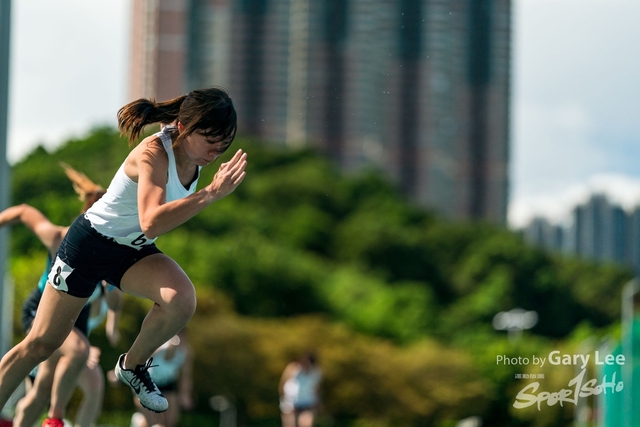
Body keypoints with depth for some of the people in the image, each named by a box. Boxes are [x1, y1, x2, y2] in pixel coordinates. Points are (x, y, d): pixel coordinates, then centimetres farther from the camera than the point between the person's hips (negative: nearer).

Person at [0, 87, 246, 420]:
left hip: (136, 253, 6)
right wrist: (211, 193, -52)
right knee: (41, 344, 1)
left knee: (182, 300, -26)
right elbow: (151, 223, -47)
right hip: (91, 243, -6)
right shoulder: (153, 154, -30)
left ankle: (133, 365, -1)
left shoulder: (192, 153, -8)